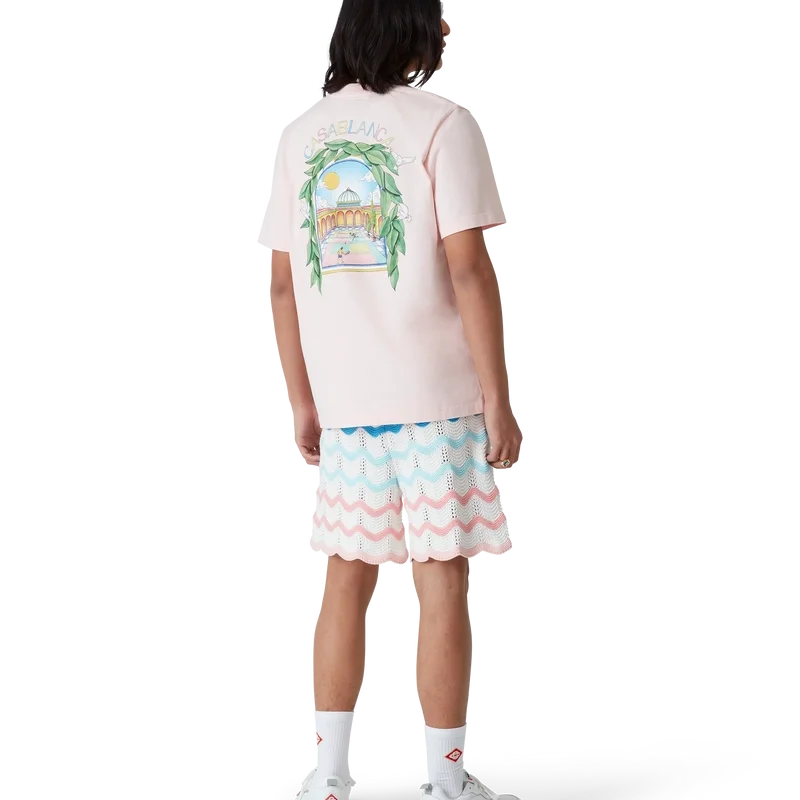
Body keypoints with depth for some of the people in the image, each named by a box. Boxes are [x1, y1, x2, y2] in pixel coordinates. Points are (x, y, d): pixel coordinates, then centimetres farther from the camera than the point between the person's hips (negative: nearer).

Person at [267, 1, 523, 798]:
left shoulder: (300, 132, 7)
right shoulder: (443, 123, -7)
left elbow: (282, 284, 6)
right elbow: (469, 270, -14)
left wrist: (301, 401, 12)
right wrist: (498, 398, -9)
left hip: (343, 400, 5)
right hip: (436, 395, -4)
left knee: (346, 581, 13)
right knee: (442, 584, 3)